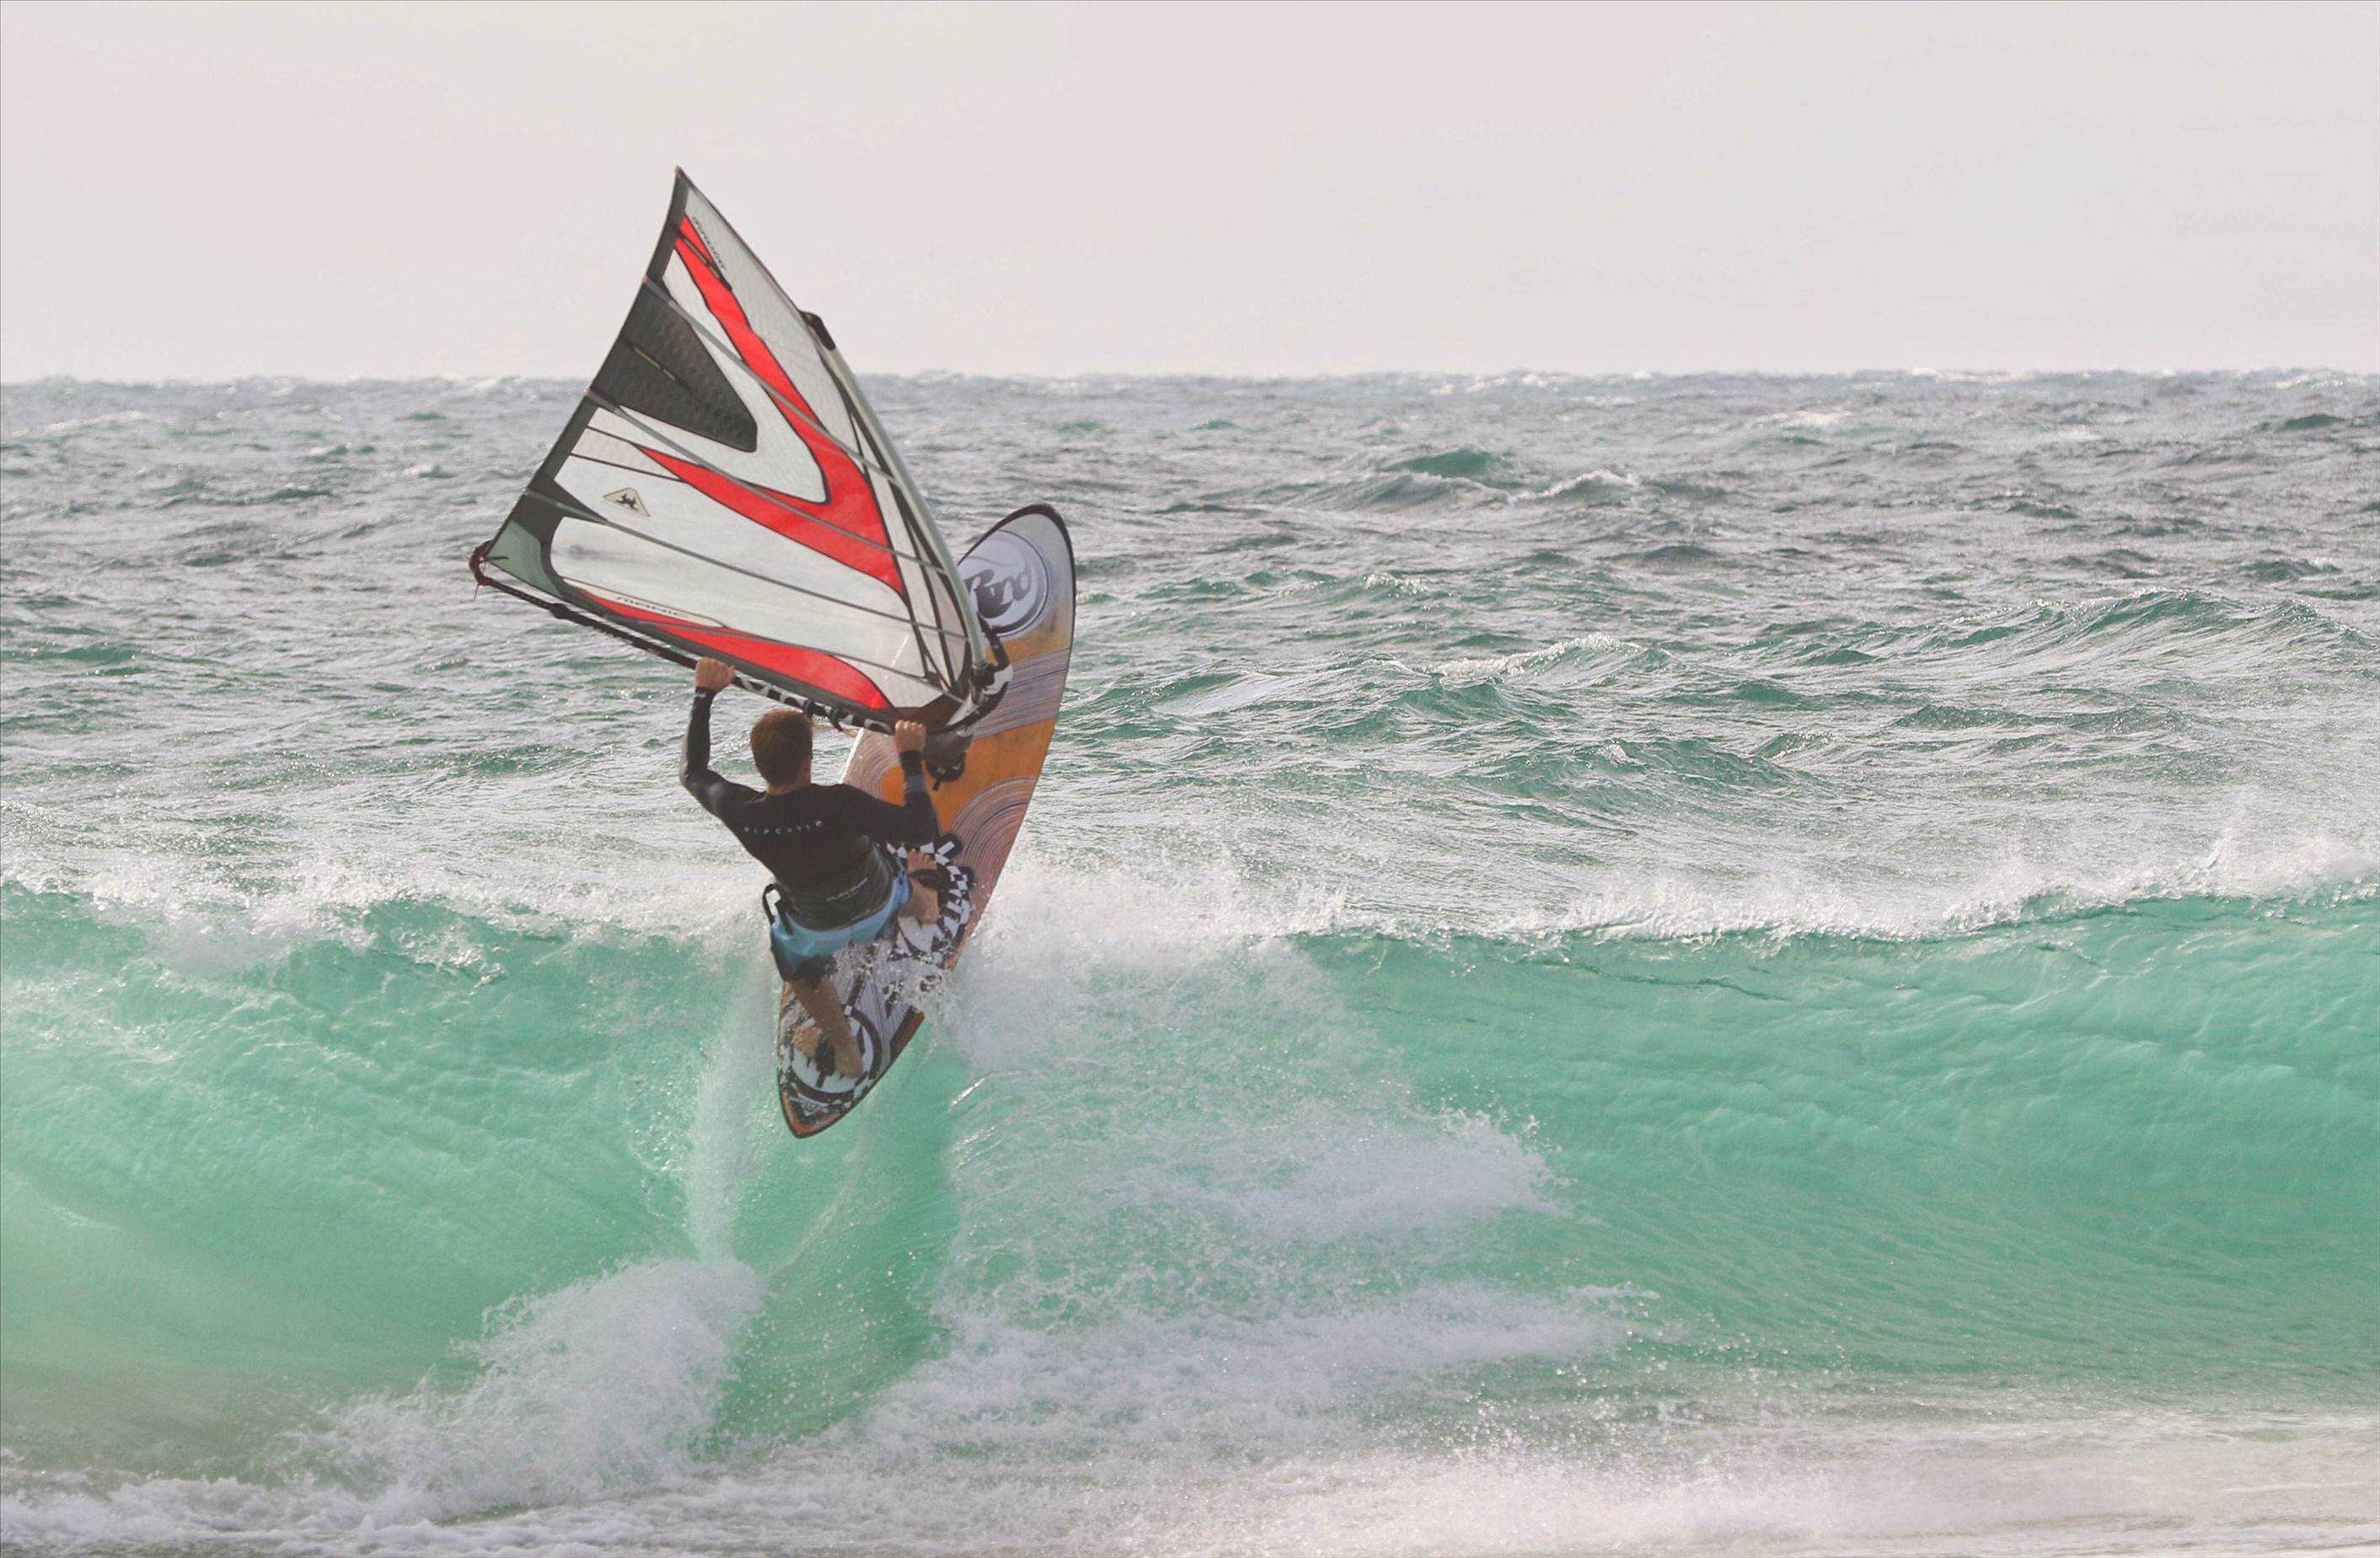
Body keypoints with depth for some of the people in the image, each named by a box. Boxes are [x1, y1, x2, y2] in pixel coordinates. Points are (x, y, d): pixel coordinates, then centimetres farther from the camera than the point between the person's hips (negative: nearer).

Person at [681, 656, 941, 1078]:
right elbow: (923, 830, -36)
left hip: (817, 929, 1)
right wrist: (911, 759, -28)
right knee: (907, 889, 37)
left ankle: (844, 1051, 50)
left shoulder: (739, 813, -34)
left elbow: (691, 772, -12)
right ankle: (929, 911, 72)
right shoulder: (839, 805, -44)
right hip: (878, 908, -1)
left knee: (798, 966, 36)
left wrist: (704, 695, -5)